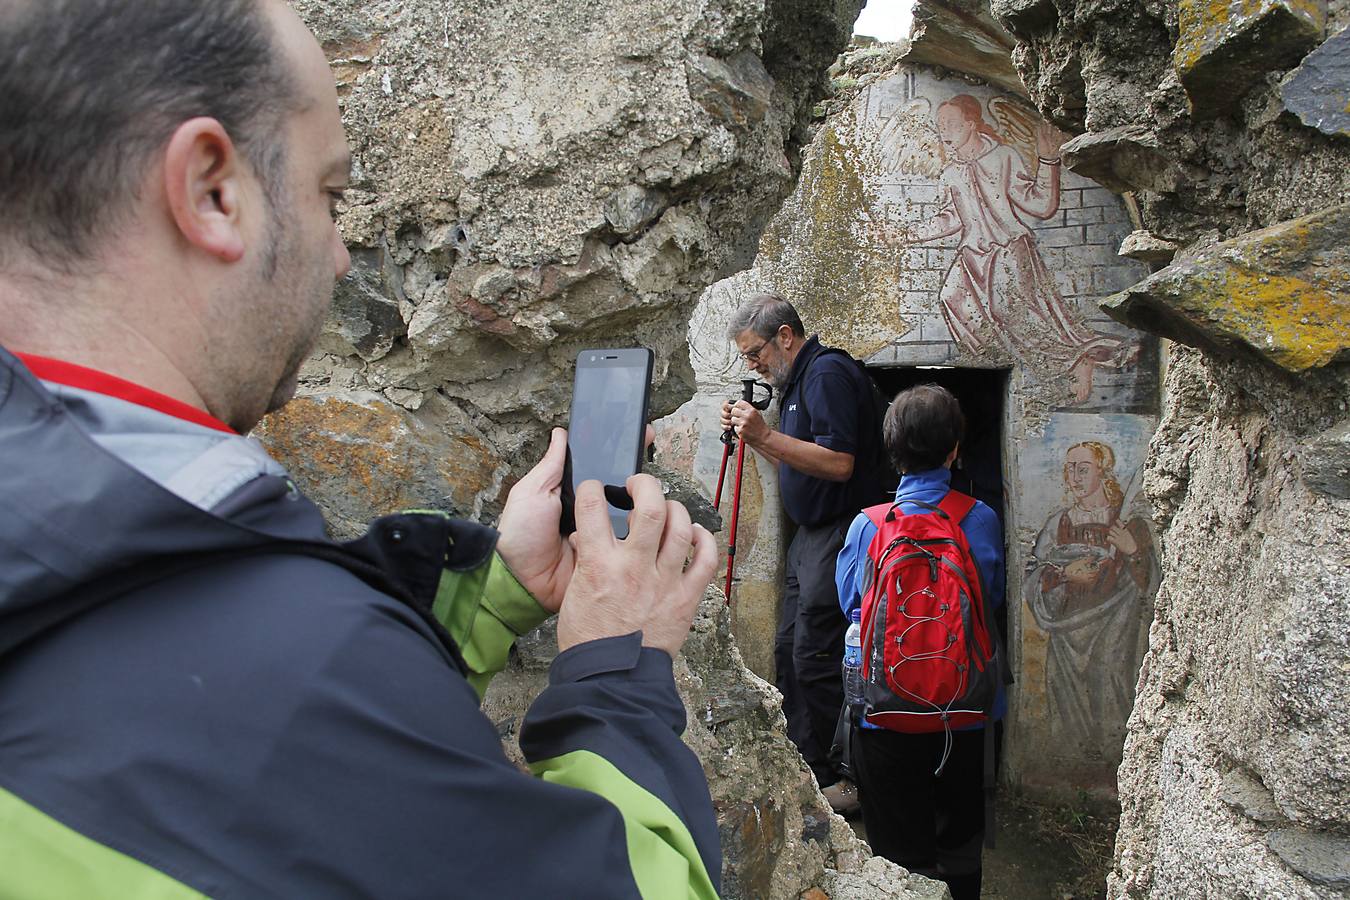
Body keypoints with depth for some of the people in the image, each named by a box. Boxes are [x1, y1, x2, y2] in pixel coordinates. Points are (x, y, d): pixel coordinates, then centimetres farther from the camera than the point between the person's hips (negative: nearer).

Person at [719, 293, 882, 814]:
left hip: (840, 534, -11)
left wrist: (767, 435, -23)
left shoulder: (828, 373, -14)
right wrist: (751, 435, 10)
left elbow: (838, 463, -24)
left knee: (816, 658, -8)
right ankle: (801, 764, 21)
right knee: (789, 651, 12)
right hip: (810, 536, 11)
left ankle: (838, 782, 2)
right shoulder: (799, 379, 17)